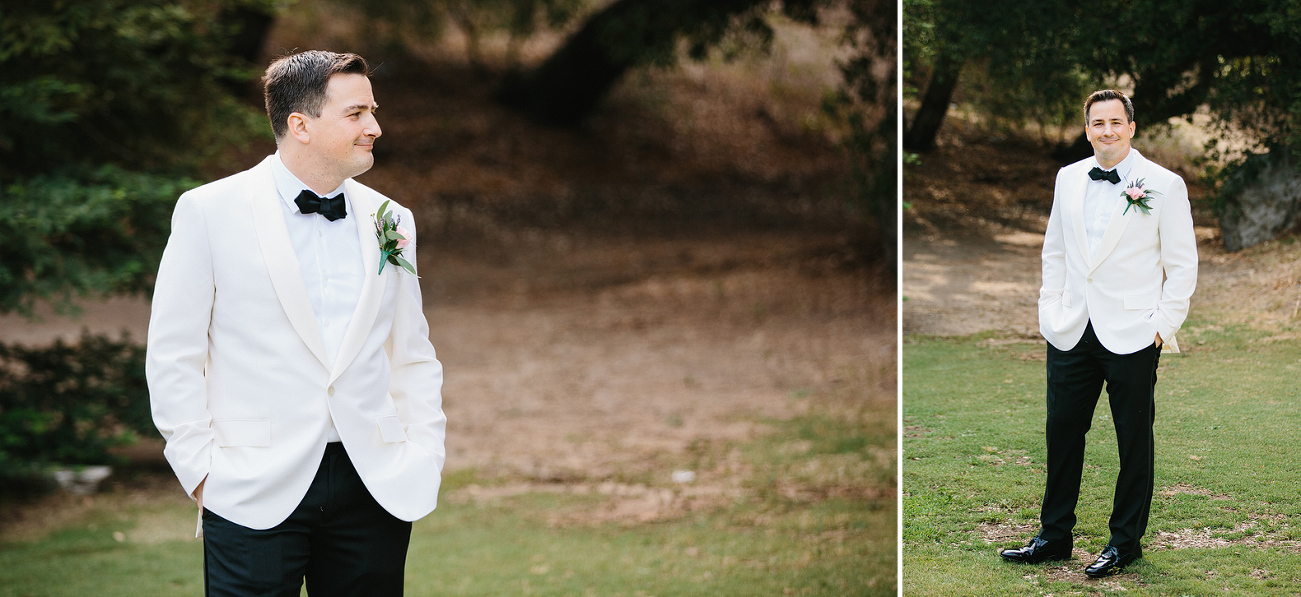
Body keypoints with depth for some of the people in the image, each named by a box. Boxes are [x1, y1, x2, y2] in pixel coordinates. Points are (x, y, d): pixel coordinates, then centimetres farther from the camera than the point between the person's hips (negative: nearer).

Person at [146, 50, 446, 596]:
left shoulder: (390, 220, 11)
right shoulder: (208, 212, -1)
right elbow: (173, 354, -1)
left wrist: (425, 459, 5)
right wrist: (200, 470, -6)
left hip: (374, 489, 4)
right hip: (256, 493, -3)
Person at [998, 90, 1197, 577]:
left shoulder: (1164, 185, -5)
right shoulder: (1068, 179, 9)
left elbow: (1182, 263, -3)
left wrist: (1165, 324, -8)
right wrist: (1049, 309, 10)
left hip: (1133, 336, -4)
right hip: (1072, 333, 4)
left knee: (1134, 441, 5)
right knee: (1062, 432, 8)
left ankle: (1125, 542, 16)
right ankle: (1053, 537, 18)